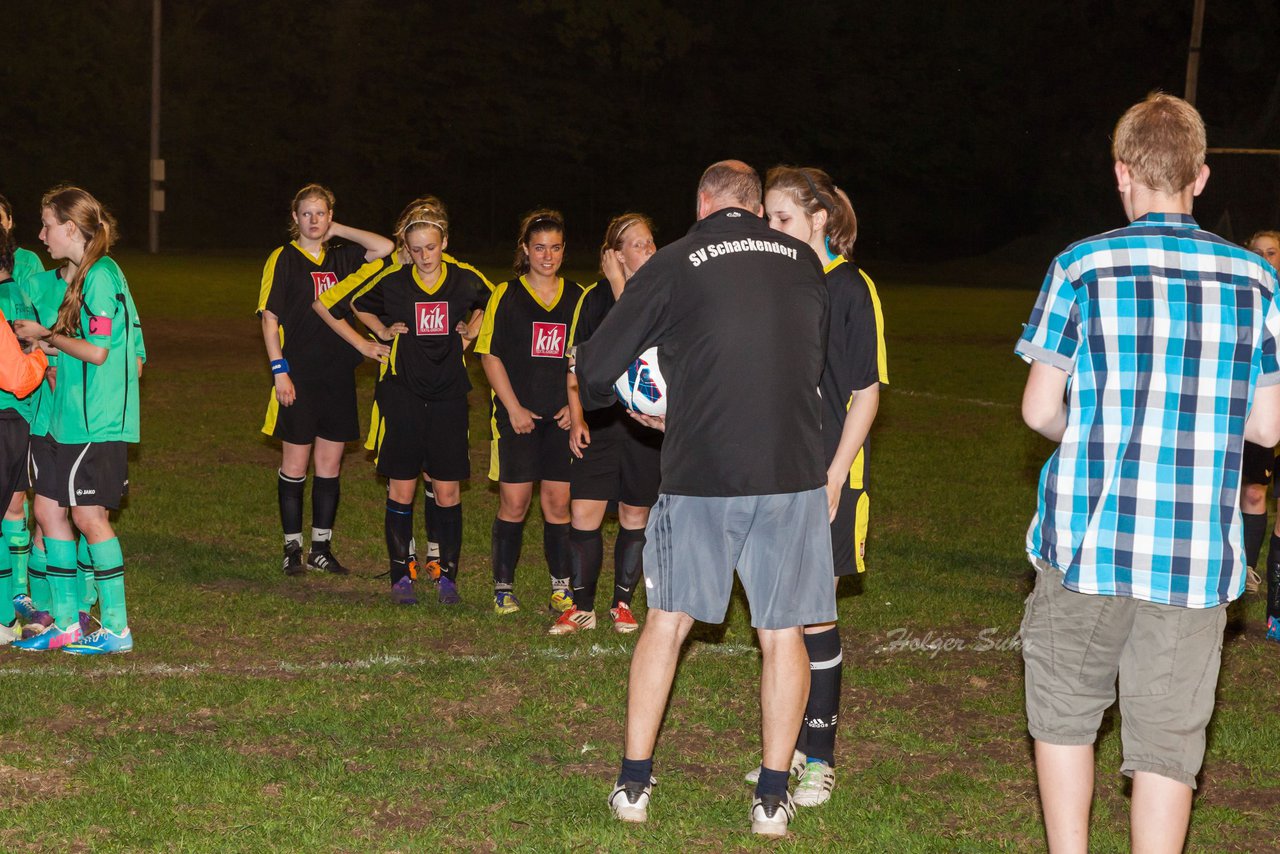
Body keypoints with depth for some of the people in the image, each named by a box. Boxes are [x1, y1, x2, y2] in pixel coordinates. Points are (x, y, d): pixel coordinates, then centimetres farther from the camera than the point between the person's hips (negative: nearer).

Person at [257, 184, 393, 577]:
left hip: (338, 374, 4)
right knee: (295, 464, 0)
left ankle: (322, 548, 14)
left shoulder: (342, 257, 10)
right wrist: (279, 370, -11)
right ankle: (293, 548, 8)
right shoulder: (283, 259, -1)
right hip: (298, 376, -4)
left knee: (330, 464, 6)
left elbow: (385, 247, -1)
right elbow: (269, 318, -3)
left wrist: (338, 231, 1)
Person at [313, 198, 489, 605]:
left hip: (448, 397, 1)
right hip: (401, 396, -1)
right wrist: (380, 332, 8)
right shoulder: (391, 281, -4)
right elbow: (340, 303, 13)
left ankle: (447, 575, 11)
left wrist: (470, 333, 9)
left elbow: (489, 305, 22)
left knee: (447, 490, 1)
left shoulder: (466, 280, -2)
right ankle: (401, 575, 10)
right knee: (401, 488, 1)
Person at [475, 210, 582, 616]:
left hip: (562, 417, 2)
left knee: (558, 503, 4)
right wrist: (514, 407, -8)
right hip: (517, 416, -2)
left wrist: (576, 404, 1)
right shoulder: (507, 294, 1)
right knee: (513, 503, -2)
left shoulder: (577, 297, 8)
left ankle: (561, 588, 13)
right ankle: (503, 587, 8)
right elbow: (490, 355, -1)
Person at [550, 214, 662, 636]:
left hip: (646, 423, -1)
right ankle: (582, 607, 7)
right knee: (583, 515, -5)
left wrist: (619, 284, -16)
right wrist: (576, 418, 2)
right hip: (598, 422, 1)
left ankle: (622, 603, 23)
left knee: (635, 517, 9)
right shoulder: (594, 297, 5)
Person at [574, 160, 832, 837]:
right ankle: (772, 795, 10)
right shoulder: (804, 263, 8)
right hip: (793, 473, 1)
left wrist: (607, 397, 25)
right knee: (782, 632, 9)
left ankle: (633, 783, 16)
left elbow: (594, 372, 3)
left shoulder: (675, 264, -1)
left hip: (699, 473, -1)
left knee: (667, 621, 13)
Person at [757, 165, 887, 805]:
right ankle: (789, 746, 22)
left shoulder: (850, 289, -8)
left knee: (812, 614, -3)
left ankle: (819, 758, 7)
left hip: (822, 478, -6)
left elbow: (866, 393, -7)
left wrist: (834, 476, -13)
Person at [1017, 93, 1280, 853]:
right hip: (1198, 557, 1)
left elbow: (1039, 409, -2)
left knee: (1066, 711, 17)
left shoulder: (1082, 267, -4)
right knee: (1167, 741, 6)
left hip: (1087, 536, -1)